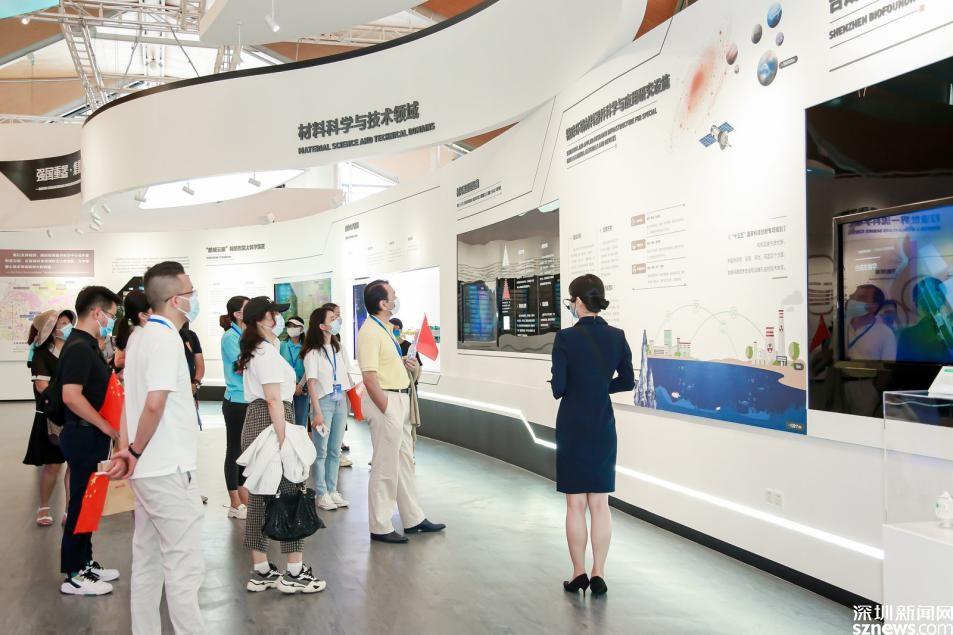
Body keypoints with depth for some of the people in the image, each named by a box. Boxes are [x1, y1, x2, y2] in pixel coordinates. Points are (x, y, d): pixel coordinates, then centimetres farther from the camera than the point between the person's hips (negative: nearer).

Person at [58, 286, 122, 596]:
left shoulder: (87, 345, 13)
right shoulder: (79, 347, -18)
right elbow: (71, 395, -28)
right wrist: (106, 426, -21)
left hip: (91, 434, 10)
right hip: (84, 434, -10)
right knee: (82, 501, -1)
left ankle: (84, 562, 28)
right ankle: (74, 576, 9)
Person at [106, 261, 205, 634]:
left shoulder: (141, 337, 13)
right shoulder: (166, 339, -16)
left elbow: (140, 400, 13)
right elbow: (154, 404, -24)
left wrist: (133, 452, 6)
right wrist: (136, 454, -10)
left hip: (149, 469, 9)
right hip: (169, 469, -9)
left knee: (148, 562, 15)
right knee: (184, 567, -2)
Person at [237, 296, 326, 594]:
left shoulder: (254, 352, 18)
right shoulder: (268, 353, -13)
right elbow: (274, 400, -19)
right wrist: (283, 441, -21)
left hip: (254, 423, 10)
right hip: (270, 424, -10)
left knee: (260, 496, 11)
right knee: (290, 495, -3)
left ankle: (261, 572, 18)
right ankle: (294, 573, 2)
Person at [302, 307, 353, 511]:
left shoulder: (338, 348, 11)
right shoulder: (313, 353, -9)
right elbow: (311, 383, -13)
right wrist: (317, 413, -17)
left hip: (340, 402, 6)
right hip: (324, 402, -6)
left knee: (335, 450, 12)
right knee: (321, 451, 1)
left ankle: (332, 490, 21)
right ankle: (322, 494, 9)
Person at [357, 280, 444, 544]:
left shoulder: (384, 328, 13)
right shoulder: (370, 331, -18)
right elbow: (370, 378, -23)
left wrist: (405, 363, 8)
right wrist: (387, 411, -20)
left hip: (401, 400, 10)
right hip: (386, 402, -10)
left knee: (405, 462, 17)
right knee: (385, 468, 0)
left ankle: (413, 519, 28)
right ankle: (380, 528, 11)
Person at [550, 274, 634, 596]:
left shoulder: (566, 338, -15)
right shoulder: (617, 336, -1)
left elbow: (558, 388, -14)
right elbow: (627, 382, 7)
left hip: (573, 429, -4)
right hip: (604, 428, 4)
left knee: (575, 504, 7)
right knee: (600, 504, 10)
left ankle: (579, 573, 15)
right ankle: (598, 574, 15)